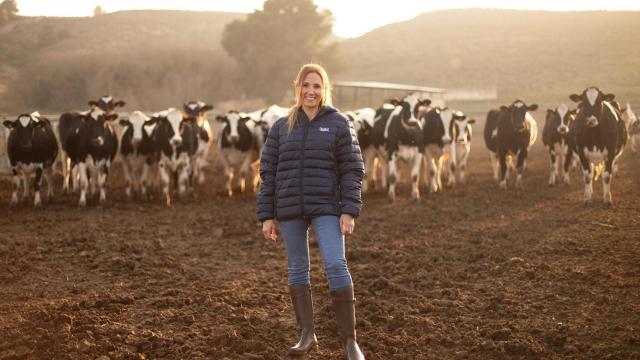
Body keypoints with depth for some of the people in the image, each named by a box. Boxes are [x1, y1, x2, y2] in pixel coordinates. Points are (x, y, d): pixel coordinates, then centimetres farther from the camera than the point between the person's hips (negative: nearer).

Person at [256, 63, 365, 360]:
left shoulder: (338, 124, 2)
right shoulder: (281, 127, 8)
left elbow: (352, 170, -1)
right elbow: (268, 172, 8)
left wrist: (349, 212, -10)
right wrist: (266, 216, 2)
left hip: (326, 208, -3)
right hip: (290, 210, 3)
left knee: (336, 265, -13)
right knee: (297, 269, 8)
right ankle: (307, 335, 18)